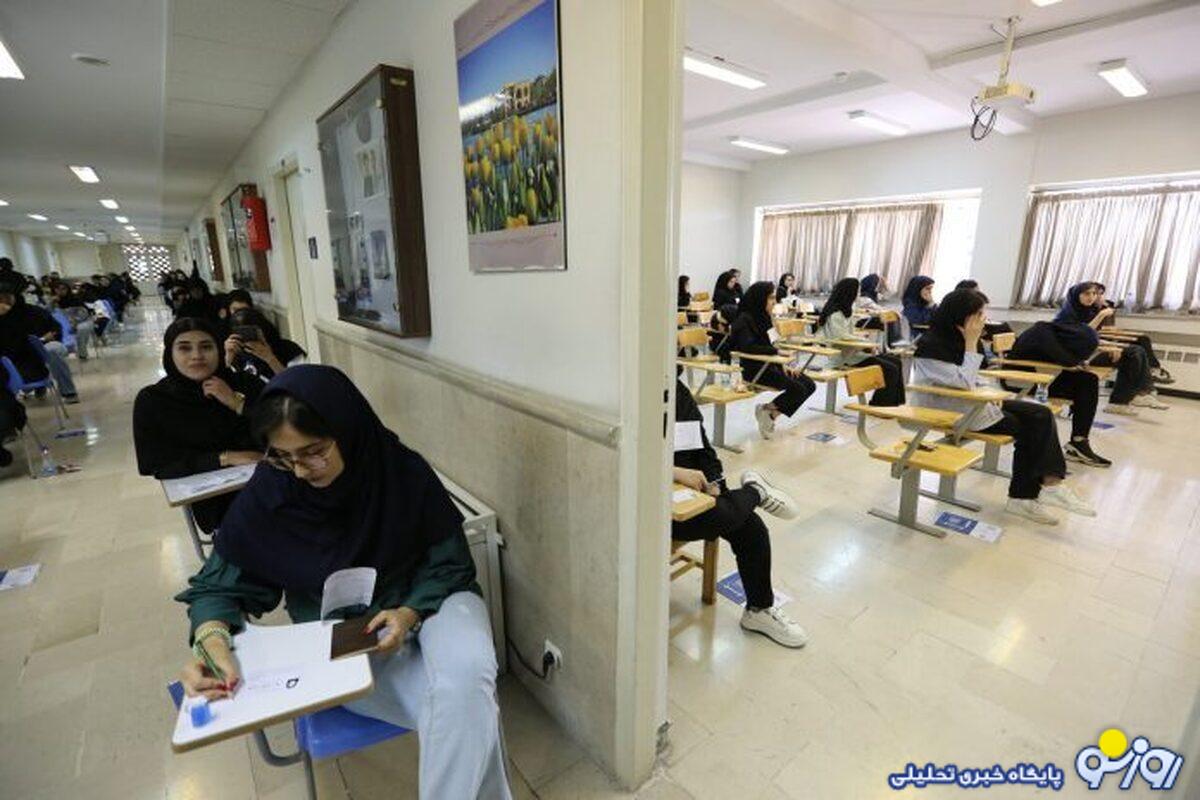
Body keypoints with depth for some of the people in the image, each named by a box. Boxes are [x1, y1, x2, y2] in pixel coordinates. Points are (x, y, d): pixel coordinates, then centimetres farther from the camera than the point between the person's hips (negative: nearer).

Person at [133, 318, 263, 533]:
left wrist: (237, 403, -13)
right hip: (214, 499, -1)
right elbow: (157, 465, -4)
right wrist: (225, 458, -14)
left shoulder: (245, 385, 3)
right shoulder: (152, 400, 2)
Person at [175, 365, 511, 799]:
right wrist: (212, 639, -24)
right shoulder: (266, 495, -14)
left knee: (465, 674, -33)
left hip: (428, 602, 0)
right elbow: (220, 584, -3)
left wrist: (411, 613, -25)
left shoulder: (405, 472, -18)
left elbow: (451, 564, -8)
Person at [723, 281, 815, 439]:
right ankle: (767, 410, -1)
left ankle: (769, 411, 3)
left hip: (768, 365, 9)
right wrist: (777, 352, -21)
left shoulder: (761, 317, 13)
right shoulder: (745, 319, -13)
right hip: (754, 369, -9)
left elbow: (765, 346, 16)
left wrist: (783, 365, 4)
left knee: (809, 385, -3)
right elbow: (747, 347, -26)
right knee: (798, 388, -22)